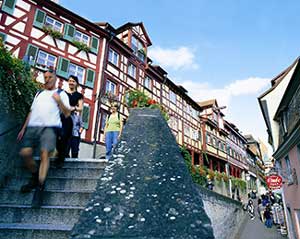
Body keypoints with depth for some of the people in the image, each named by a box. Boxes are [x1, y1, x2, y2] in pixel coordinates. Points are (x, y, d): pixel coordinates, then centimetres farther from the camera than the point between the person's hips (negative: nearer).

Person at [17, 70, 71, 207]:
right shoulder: (39, 93, 30)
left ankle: (40, 188, -17)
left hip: (50, 126, -5)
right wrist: (24, 128, 20)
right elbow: (31, 112, 27)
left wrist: (59, 101, -12)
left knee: (45, 153, -21)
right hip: (32, 126, 5)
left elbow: (67, 114, 3)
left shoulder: (61, 94, 14)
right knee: (25, 152, -12)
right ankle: (35, 176, 14)